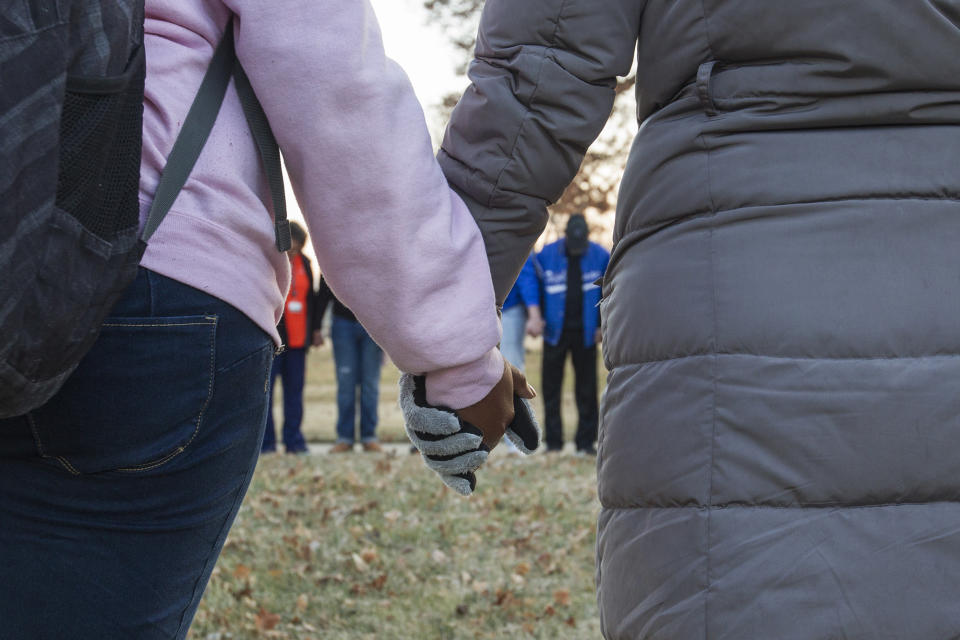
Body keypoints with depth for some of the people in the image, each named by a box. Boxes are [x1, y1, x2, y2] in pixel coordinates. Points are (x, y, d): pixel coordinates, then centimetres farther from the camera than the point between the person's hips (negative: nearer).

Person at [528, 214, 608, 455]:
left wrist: (601, 325, 1)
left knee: (587, 387, 4)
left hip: (585, 332, 0)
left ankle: (586, 440, 10)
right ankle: (553, 440, 10)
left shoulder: (600, 257, -2)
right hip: (556, 330, 0)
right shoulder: (546, 255, -3)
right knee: (551, 386, 2)